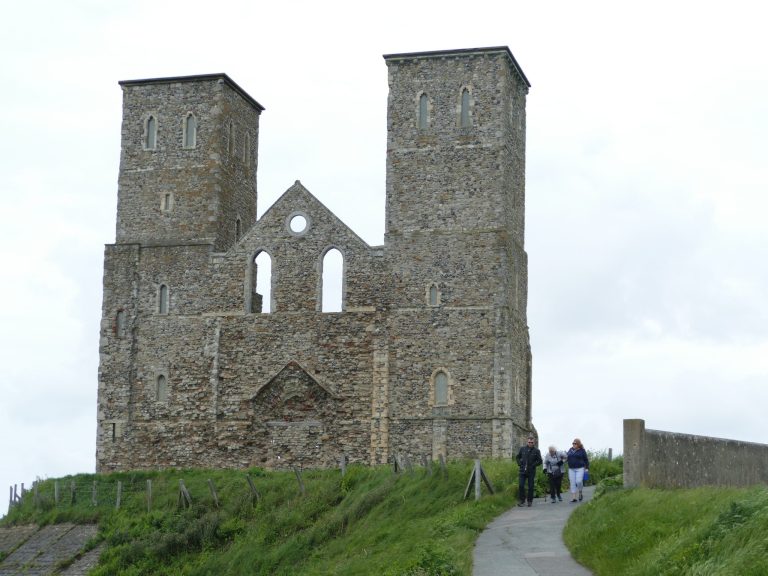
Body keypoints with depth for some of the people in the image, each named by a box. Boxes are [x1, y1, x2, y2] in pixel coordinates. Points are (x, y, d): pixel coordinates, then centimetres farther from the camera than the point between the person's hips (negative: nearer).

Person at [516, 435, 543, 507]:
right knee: (521, 486, -4)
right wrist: (519, 464, 4)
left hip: (531, 472, -1)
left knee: (530, 487, 3)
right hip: (523, 471, 1)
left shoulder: (536, 451, -2)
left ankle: (530, 501, 13)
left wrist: (533, 465, -10)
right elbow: (518, 457, 18)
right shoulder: (522, 449, 4)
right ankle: (522, 500, 5)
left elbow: (539, 461, 0)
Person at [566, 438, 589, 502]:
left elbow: (586, 460, 3)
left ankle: (580, 493, 9)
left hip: (580, 469, -4)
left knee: (579, 481, -17)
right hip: (571, 469, 4)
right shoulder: (570, 450, 10)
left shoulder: (582, 451, 0)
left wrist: (587, 468, -1)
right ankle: (573, 497, 0)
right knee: (572, 483, -1)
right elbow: (568, 458, 19)